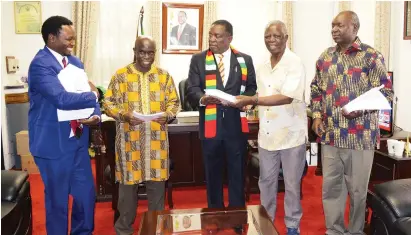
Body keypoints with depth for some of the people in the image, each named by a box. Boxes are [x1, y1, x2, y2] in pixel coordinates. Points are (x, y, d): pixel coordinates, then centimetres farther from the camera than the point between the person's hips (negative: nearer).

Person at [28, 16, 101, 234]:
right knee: (57, 199, 10)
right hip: (54, 143, -7)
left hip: (78, 140, 7)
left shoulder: (75, 62, 9)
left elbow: (89, 94, 10)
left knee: (86, 194, 16)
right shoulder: (40, 64, -17)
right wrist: (92, 95, -14)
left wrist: (95, 115, -11)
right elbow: (62, 99, -30)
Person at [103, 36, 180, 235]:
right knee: (128, 181, 7)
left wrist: (167, 115, -12)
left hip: (157, 137, 2)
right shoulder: (121, 75, 0)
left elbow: (174, 102, 9)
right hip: (129, 137, -1)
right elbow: (108, 103, 0)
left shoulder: (164, 75, 6)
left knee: (157, 180, 9)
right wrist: (124, 115, -18)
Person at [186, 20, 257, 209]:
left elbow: (252, 89, 8)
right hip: (210, 124, 0)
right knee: (213, 173, 11)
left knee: (237, 172, 9)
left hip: (236, 124, 0)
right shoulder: (198, 59, 5)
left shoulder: (244, 60, 8)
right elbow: (191, 90, -3)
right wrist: (202, 98, -25)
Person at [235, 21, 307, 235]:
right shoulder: (262, 68, 10)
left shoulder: (295, 63, -12)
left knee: (292, 185, 9)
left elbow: (287, 97, -23)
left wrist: (251, 100, -26)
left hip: (291, 135, -6)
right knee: (266, 181, 16)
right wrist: (248, 102, 1)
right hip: (266, 134, 6)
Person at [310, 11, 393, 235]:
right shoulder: (325, 57, 9)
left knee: (357, 189, 9)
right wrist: (317, 115, 1)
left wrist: (360, 109, -20)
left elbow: (386, 91, -5)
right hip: (330, 134, 4)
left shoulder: (371, 56, -6)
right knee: (330, 186, 10)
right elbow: (316, 89, 16)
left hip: (360, 135, -4)